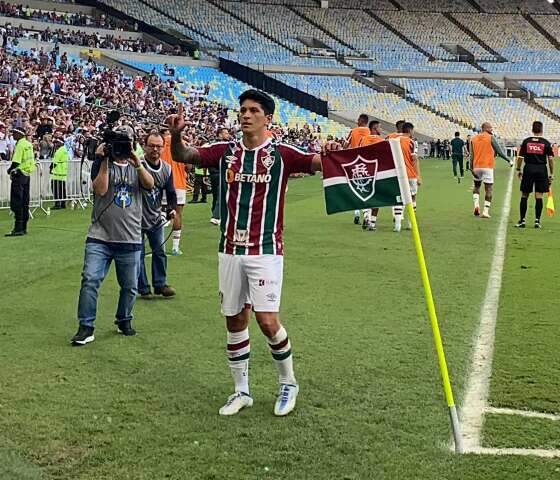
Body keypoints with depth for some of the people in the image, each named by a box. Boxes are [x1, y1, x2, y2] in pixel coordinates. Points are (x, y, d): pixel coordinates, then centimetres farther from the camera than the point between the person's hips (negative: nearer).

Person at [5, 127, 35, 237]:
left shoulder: (20, 144, -14)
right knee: (24, 202, 12)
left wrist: (10, 170, -3)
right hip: (27, 174, 9)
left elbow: (16, 161, -19)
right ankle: (24, 227, 16)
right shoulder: (29, 144, 13)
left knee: (16, 202, -8)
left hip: (19, 174, -9)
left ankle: (18, 228, -12)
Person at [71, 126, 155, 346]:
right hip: (100, 237, -2)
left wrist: (137, 163, -21)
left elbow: (150, 185, -8)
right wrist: (104, 160, -14)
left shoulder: (137, 166, 11)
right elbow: (100, 190, -12)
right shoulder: (101, 164, 4)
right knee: (90, 280, -12)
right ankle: (86, 327, -4)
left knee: (130, 286, 11)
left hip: (130, 240, 2)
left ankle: (124, 320, 32)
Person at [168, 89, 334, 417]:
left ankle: (289, 383, 16)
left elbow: (321, 162, -12)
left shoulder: (281, 154, -4)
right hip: (231, 251, 4)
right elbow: (183, 156, -1)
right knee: (235, 320, 10)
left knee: (267, 320, -10)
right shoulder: (225, 152, 5)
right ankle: (242, 391, 25)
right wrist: (176, 135, -21)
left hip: (266, 251, -4)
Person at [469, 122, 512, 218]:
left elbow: (472, 155, 5)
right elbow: (499, 151, -4)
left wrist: (472, 168, 6)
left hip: (477, 166, 4)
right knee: (488, 189, 1)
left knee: (477, 186, 21)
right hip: (488, 166, -4)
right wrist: (509, 160, 6)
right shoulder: (491, 138, -4)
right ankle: (485, 211, -4)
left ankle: (476, 205, 0)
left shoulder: (473, 139, 8)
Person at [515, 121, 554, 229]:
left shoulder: (526, 141, 3)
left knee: (524, 196, 6)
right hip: (541, 169, 0)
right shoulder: (546, 143, 2)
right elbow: (550, 158, -1)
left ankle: (522, 220, 5)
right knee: (539, 196, 3)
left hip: (528, 169, 0)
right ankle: (537, 220, 1)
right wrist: (551, 173, 4)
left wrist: (518, 170, 11)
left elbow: (520, 157, 2)